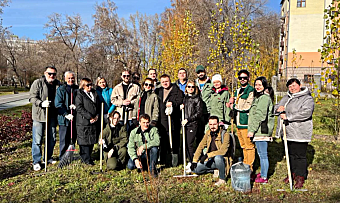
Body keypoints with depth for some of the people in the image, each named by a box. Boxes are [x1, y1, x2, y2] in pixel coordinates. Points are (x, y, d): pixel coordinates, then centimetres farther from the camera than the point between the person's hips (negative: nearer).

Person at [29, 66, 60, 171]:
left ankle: (48, 157, 31)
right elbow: (32, 97, -10)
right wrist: (41, 103, -27)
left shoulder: (58, 84, 9)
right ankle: (36, 161, 9)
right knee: (37, 139, -2)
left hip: (52, 116, 5)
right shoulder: (37, 83, -5)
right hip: (39, 115, -5)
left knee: (52, 138, 14)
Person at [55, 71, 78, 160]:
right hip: (64, 118, -3)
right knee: (64, 140, 1)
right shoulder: (60, 89, 0)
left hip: (75, 118, 4)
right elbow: (58, 104, -7)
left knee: (73, 138, 12)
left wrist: (76, 106, -11)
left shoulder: (78, 89, 8)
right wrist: (66, 114, -17)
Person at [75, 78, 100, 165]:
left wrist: (97, 115, 0)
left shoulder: (95, 94, 15)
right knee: (84, 140, -2)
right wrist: (89, 117, -17)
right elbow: (79, 108, -12)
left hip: (94, 121, 6)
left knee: (92, 140, 11)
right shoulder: (79, 95, -3)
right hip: (83, 122, -6)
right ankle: (86, 159, 6)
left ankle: (88, 156, 24)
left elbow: (98, 106, 17)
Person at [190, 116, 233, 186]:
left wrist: (207, 155, -33)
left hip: (222, 160, -6)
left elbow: (223, 151, -28)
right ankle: (215, 169, 10)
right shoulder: (208, 133, 0)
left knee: (217, 157, -39)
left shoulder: (225, 134, -17)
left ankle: (222, 179, -17)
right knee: (195, 168, -8)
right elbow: (201, 146, 5)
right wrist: (194, 161, -1)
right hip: (211, 160, 6)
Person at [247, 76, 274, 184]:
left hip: (261, 130, -10)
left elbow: (259, 116, -19)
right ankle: (263, 173, 29)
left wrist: (252, 130, -19)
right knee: (261, 154, 18)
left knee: (263, 154, -3)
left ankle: (264, 177, 4)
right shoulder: (258, 97, 19)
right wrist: (252, 129, 22)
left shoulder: (264, 98, -13)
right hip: (259, 131, 10)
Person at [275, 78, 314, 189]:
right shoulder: (286, 98, 14)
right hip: (287, 133, 7)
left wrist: (288, 116, -25)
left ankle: (300, 177, 14)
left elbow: (306, 113, -25)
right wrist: (278, 108, -4)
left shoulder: (307, 99, -9)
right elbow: (276, 107, 22)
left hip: (300, 134, -7)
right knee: (290, 154, 17)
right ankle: (292, 173, 32)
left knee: (300, 156, 1)